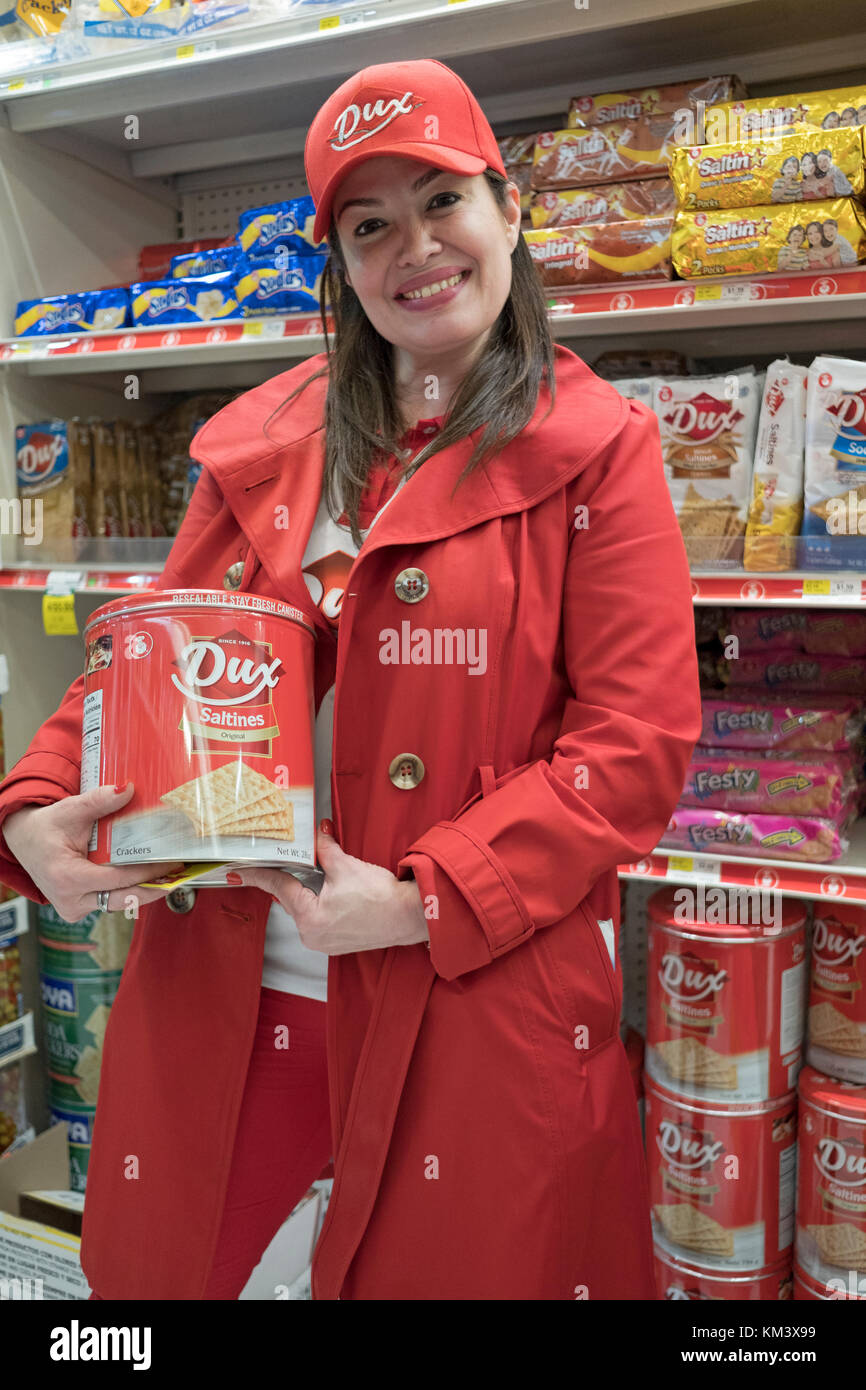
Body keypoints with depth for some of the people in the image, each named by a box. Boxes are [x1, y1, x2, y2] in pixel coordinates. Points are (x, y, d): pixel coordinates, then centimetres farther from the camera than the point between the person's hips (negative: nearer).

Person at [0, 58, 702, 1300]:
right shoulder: (268, 441, 7)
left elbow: (639, 740, -11)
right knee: (154, 1255, 20)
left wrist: (427, 900, -17)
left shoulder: (595, 449, -5)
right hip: (225, 962, 4)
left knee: (457, 1259, 15)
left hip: (485, 983, -3)